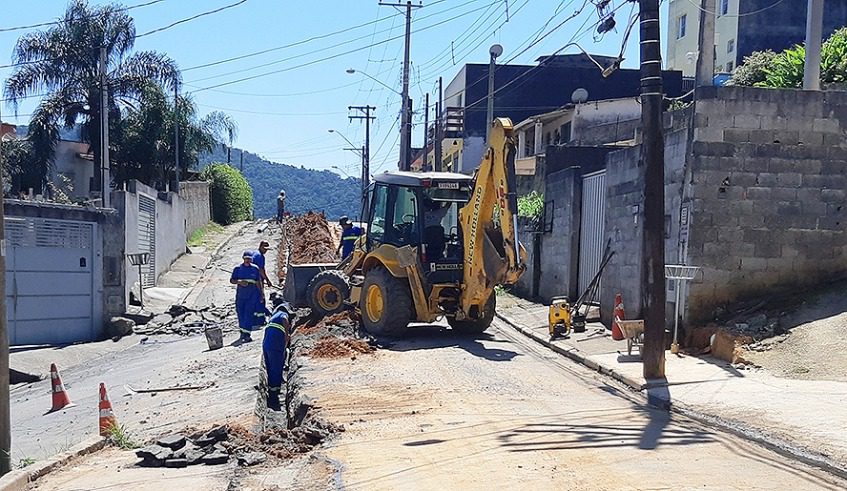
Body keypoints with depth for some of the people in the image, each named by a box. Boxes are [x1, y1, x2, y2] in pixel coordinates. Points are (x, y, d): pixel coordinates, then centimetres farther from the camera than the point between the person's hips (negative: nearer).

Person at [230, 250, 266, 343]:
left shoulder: (255, 268, 5)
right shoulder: (238, 268, 4)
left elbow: (258, 282, 11)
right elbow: (232, 280, 4)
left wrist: (261, 294, 10)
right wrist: (239, 282, -16)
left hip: (252, 294, -1)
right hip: (240, 294, 1)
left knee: (249, 314, -10)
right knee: (241, 314, 7)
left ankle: (247, 334, -11)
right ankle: (242, 334, 22)